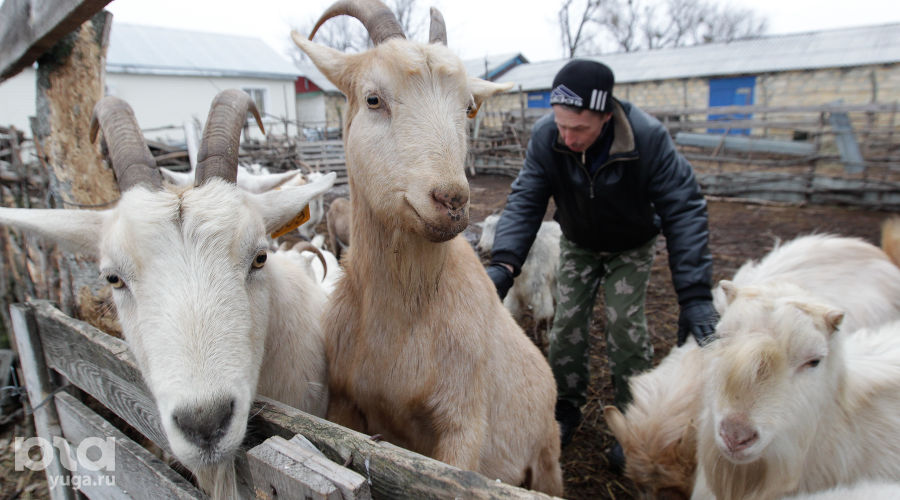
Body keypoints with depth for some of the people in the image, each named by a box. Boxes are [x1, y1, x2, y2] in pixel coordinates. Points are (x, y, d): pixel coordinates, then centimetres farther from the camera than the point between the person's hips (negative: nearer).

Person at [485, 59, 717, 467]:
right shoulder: (546, 137, -27)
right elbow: (524, 202, -25)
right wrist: (503, 264, -42)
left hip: (631, 248, -2)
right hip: (578, 245, 2)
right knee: (567, 323, -2)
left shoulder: (648, 138, -34)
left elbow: (683, 211, -31)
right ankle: (566, 409, 20)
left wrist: (695, 296, -37)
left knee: (626, 327, -9)